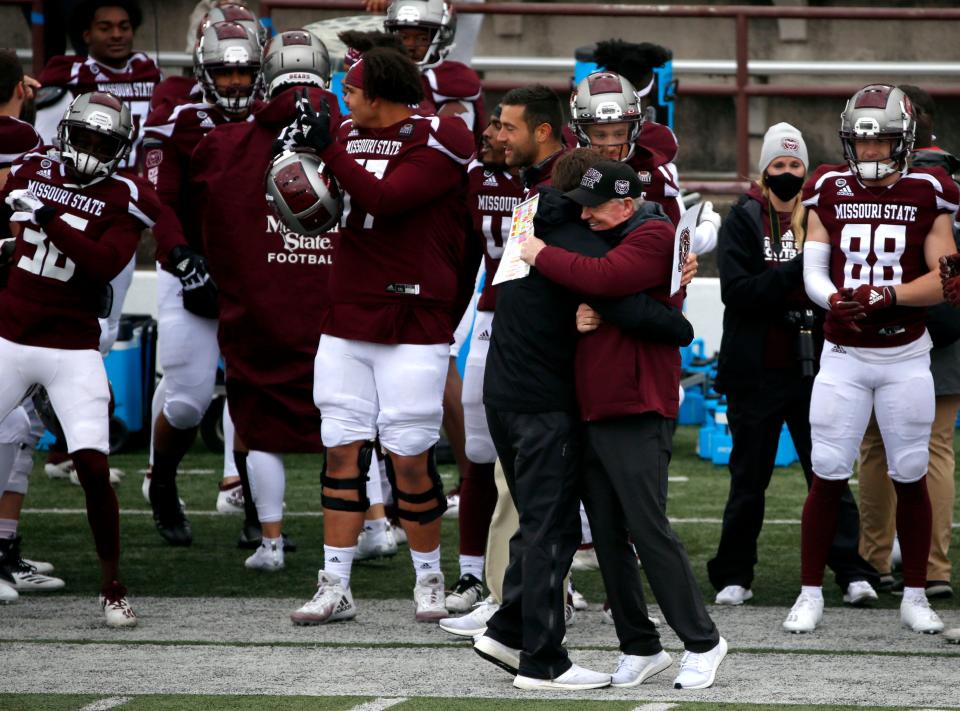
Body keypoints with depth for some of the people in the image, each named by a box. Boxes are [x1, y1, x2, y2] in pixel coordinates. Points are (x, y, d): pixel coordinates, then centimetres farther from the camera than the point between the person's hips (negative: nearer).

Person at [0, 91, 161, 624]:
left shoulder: (123, 199, -5)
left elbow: (104, 266, -21)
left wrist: (48, 217, -25)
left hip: (73, 350, -3)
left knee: (94, 468, -12)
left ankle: (113, 589, 0)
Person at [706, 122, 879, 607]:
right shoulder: (744, 221, 0)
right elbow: (736, 291, -13)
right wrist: (795, 272, -21)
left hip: (812, 367, 1)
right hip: (757, 371, -1)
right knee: (749, 478, 6)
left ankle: (851, 572, -1)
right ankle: (733, 576, 16)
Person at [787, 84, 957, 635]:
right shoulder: (830, 192, 3)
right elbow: (813, 269, 1)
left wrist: (886, 295, -22)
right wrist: (835, 299, -21)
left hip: (906, 356, -1)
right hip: (844, 355, 1)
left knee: (911, 476, 5)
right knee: (828, 477, -2)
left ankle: (916, 598, 15)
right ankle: (811, 595, 7)